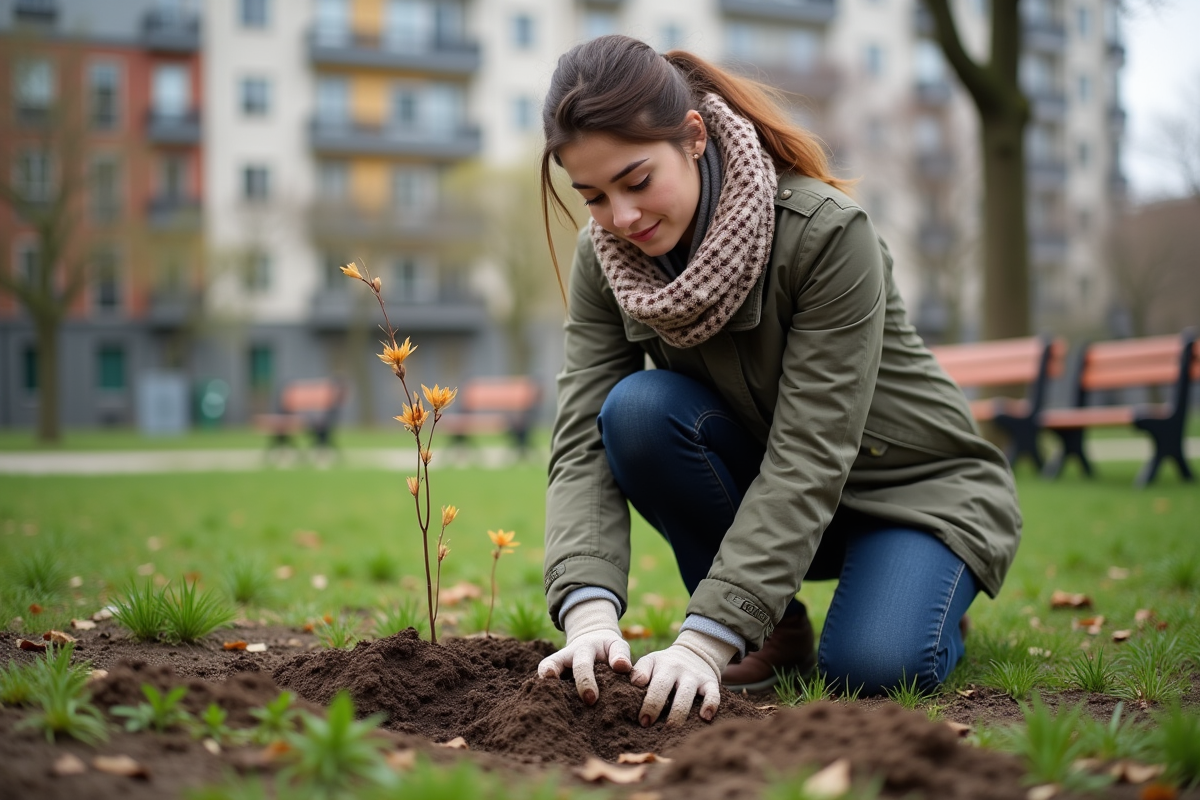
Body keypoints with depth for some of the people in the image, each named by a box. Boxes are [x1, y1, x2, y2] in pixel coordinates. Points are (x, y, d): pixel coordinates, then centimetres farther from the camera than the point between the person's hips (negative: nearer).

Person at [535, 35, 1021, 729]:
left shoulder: (828, 232, -28)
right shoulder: (604, 261, -12)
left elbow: (808, 459, -32)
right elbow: (583, 445, -19)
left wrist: (707, 639, -39)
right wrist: (591, 613, -36)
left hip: (914, 486, -4)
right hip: (760, 490, 5)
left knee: (869, 666, -32)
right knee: (637, 408, -26)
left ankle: (933, 617, 7)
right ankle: (772, 630, -6)